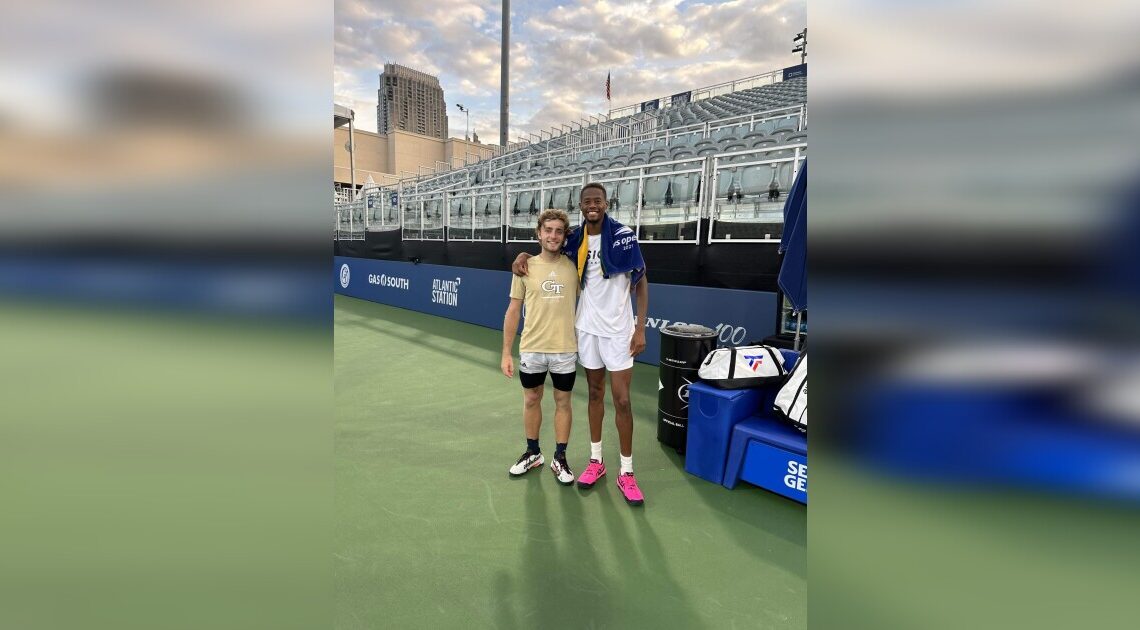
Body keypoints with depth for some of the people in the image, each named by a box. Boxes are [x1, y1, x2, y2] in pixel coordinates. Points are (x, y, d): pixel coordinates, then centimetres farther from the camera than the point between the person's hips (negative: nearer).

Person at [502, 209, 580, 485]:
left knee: (563, 402, 11)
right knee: (531, 400, 14)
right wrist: (506, 352, 0)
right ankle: (533, 453, 34)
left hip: (565, 349, -1)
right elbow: (513, 311, 2)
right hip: (531, 348, 1)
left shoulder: (573, 267, -4)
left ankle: (560, 458, 26)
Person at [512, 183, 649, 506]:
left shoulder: (624, 236, -12)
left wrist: (640, 327, -13)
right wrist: (523, 255, -4)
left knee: (621, 400, -2)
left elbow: (641, 282, -8)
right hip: (587, 327, 4)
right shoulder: (574, 239, 0)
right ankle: (596, 461, 27)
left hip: (618, 329, -4)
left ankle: (626, 472, 12)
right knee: (595, 393, 13)